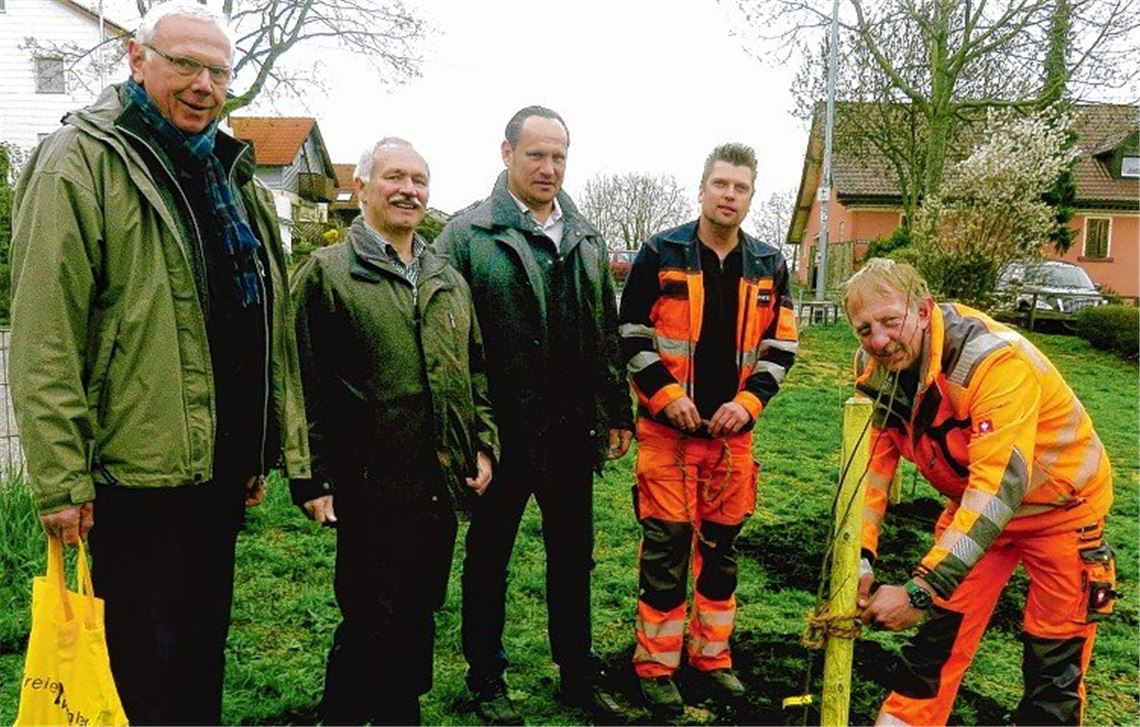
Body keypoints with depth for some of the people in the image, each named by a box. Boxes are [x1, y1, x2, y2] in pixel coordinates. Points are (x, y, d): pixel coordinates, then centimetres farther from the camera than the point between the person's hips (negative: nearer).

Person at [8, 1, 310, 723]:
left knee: (203, 649, 20)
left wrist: (268, 446, 16)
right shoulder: (82, 162, -9)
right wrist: (60, 479, -17)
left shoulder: (235, 175, 14)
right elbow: (45, 340, -15)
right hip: (135, 472, -7)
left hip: (221, 467, 7)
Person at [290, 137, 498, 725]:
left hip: (442, 486, 6)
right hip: (370, 489, -6)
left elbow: (475, 371, 18)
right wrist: (313, 480, -12)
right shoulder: (326, 272, -4)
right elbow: (304, 386, -8)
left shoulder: (449, 280, 14)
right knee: (371, 625, 4)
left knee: (419, 617, 17)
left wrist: (484, 445, 8)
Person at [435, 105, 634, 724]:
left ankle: (579, 673, 34)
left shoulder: (584, 237, 10)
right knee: (488, 557, 12)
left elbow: (607, 333, 14)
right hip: (502, 432, -4)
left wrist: (617, 412, 12)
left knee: (573, 554, 16)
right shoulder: (468, 234, -6)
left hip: (571, 431, 5)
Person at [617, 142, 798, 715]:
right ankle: (656, 665, 17)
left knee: (722, 545, 13)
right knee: (666, 546, 2)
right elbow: (631, 336, -4)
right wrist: (666, 394, -14)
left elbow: (779, 348, 7)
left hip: (733, 431, 4)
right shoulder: (662, 254, -4)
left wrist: (748, 402, -7)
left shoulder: (769, 266, 7)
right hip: (668, 428, -3)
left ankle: (712, 655, 29)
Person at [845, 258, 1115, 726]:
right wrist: (859, 557, -27)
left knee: (1056, 660, 5)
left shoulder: (995, 360, -36)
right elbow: (871, 463, -13)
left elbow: (1000, 486, -41)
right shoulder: (877, 369, -15)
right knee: (940, 628, 6)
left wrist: (919, 591, -44)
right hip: (974, 504, 5)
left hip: (1059, 507, -5)